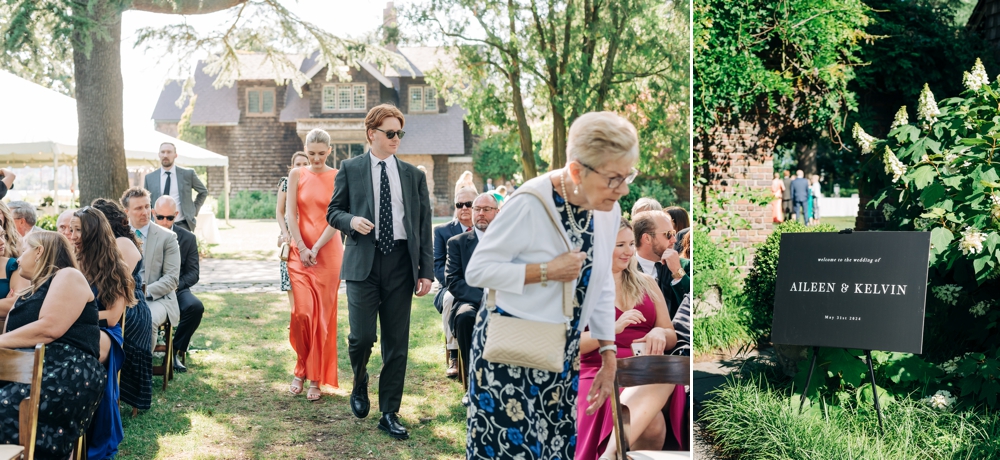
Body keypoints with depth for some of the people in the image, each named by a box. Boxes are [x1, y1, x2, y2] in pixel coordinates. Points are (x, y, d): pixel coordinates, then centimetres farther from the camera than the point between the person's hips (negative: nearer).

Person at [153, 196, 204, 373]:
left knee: (196, 306, -30)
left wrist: (175, 285, -17)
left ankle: (175, 351, -10)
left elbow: (193, 273, 3)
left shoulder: (188, 238, 5)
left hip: (176, 289, 1)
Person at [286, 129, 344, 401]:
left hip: (328, 251, -1)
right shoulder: (297, 175, 6)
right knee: (302, 312, -10)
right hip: (300, 251, 1)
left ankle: (316, 379, 9)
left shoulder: (338, 178, 1)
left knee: (323, 315, 1)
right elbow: (290, 213, 1)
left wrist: (316, 249, -12)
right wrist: (302, 248, -8)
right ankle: (301, 368, 12)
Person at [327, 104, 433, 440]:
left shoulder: (413, 175, 11)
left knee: (397, 344, 4)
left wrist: (426, 271, 2)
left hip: (401, 263, 2)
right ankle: (360, 384, 23)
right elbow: (333, 212, 10)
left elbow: (424, 225, 9)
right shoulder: (350, 169, 7)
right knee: (362, 336, -10)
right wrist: (352, 220, -13)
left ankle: (390, 413, 15)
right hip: (363, 262, -2)